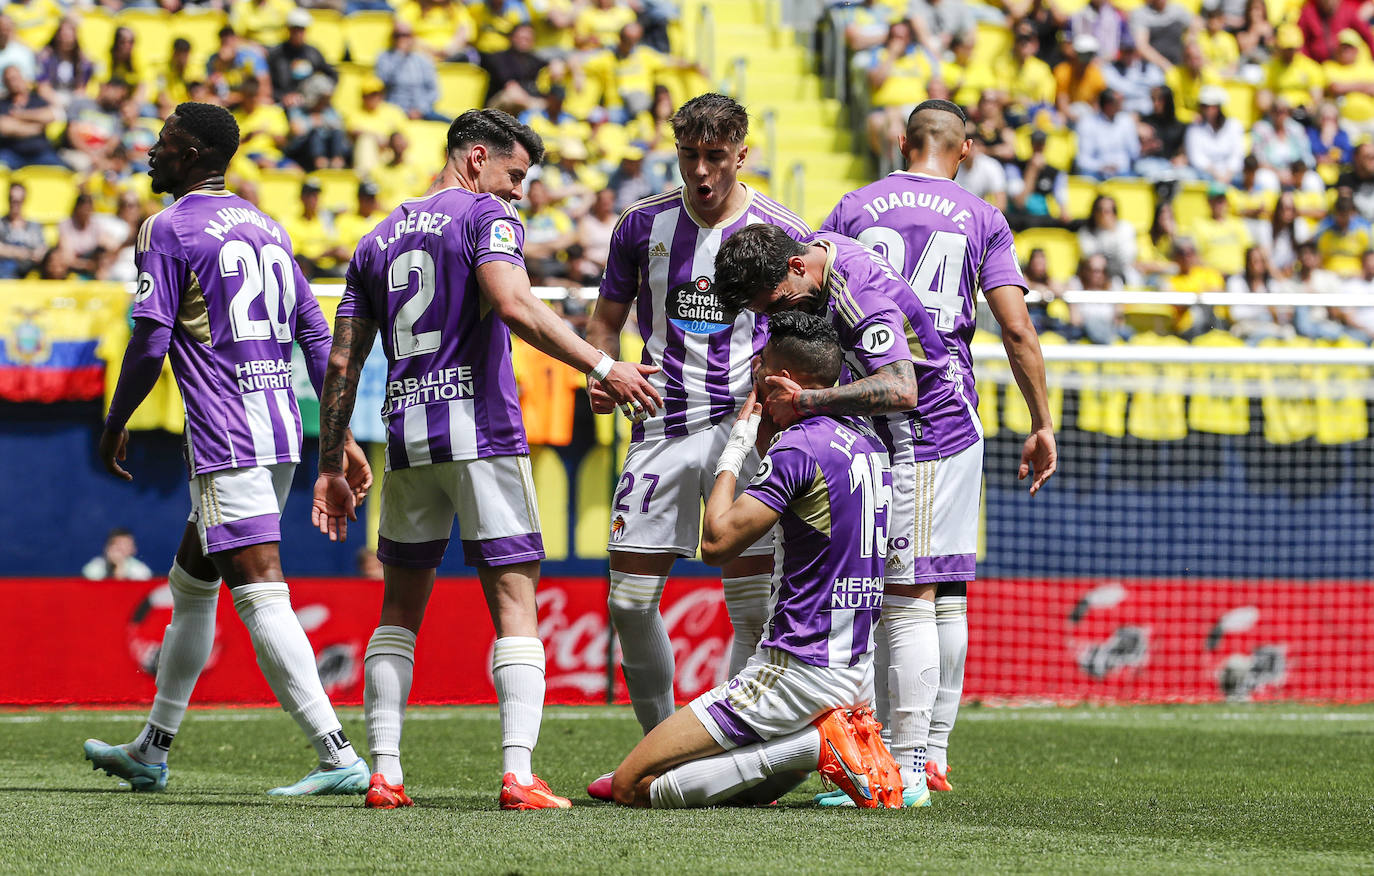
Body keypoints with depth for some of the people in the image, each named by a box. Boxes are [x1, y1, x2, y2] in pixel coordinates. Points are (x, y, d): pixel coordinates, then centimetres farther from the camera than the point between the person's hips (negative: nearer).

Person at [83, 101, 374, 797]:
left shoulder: (168, 230, -6)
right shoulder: (266, 226, 17)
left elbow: (151, 344, -11)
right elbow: (317, 337, 15)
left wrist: (115, 425, 4)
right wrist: (342, 439, 17)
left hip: (226, 441, -9)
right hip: (281, 431, 9)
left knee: (260, 592, -13)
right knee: (189, 584, 21)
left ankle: (337, 757, -22)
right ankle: (152, 752, 30)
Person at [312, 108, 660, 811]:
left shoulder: (379, 240, 18)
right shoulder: (486, 217, 0)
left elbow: (342, 363, 16)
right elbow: (514, 305, -19)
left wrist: (330, 466, 20)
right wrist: (602, 368, -20)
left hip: (407, 436, 6)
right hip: (482, 433, -6)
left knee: (401, 608, 14)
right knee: (514, 601, -4)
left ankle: (384, 773, 7)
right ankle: (518, 773, -15)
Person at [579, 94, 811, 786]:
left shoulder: (781, 233, 1)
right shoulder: (642, 224, 6)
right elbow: (608, 318, 16)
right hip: (662, 419, 2)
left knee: (754, 603, -7)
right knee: (630, 599, -1)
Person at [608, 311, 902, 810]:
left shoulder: (799, 448, -16)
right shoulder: (868, 442, 11)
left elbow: (717, 542, -19)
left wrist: (734, 452, -7)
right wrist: (766, 444, 23)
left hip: (799, 671, -9)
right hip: (859, 671, 9)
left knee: (633, 786, -7)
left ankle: (814, 744, -12)